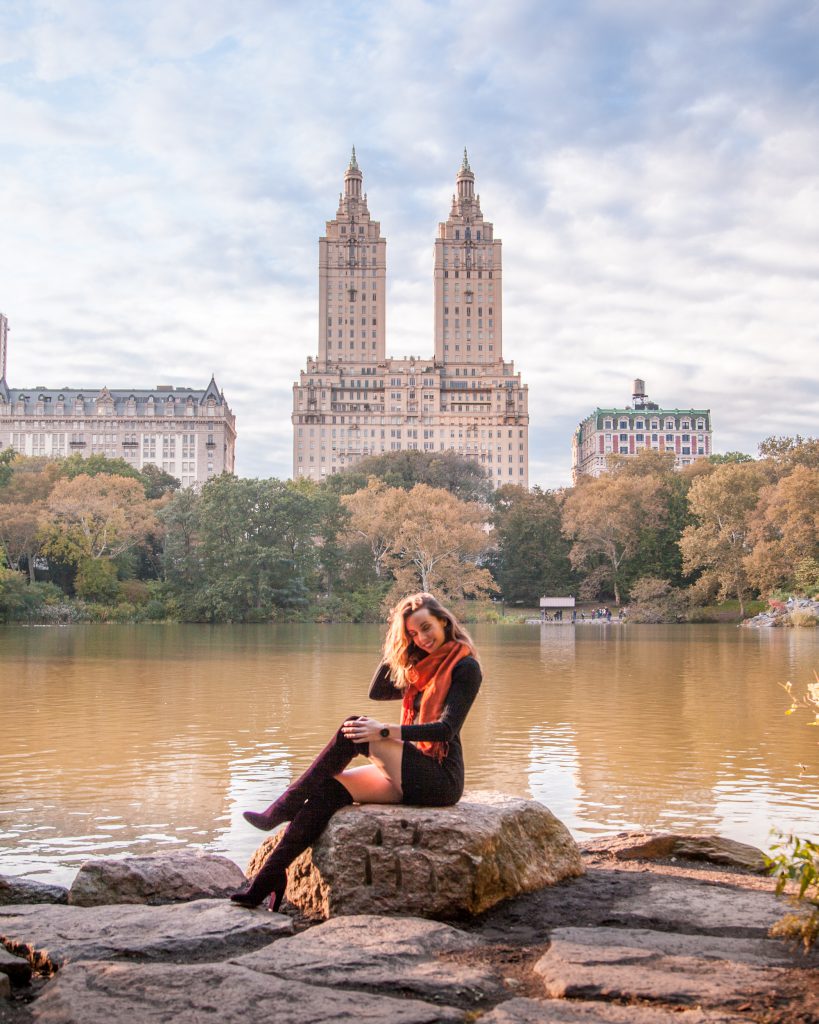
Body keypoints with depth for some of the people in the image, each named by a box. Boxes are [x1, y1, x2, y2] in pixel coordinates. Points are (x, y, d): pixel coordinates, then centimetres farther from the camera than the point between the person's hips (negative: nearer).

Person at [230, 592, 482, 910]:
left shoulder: (465, 667, -7)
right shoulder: (422, 666, 18)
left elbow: (446, 728, -18)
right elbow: (377, 692, 14)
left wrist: (386, 731, -25)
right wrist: (397, 649, 7)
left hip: (441, 779, -8)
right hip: (410, 774, 8)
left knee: (352, 730, -23)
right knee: (329, 787, -14)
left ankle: (281, 811, -17)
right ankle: (269, 881, -21)